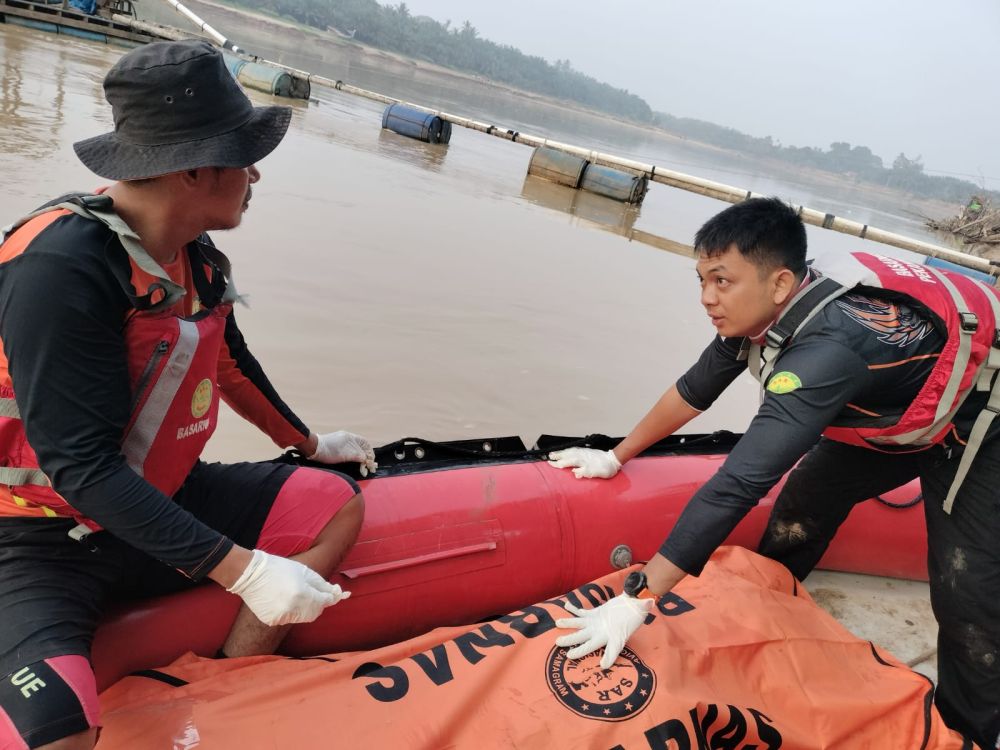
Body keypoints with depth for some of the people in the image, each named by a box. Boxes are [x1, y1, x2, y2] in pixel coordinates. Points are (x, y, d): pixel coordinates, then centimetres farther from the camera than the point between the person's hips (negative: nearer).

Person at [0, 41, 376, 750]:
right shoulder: (60, 266, -26)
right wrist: (243, 571, -31)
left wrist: (311, 442, 27)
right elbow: (81, 465, -28)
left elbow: (230, 364, 16)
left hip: (159, 498, 8)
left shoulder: (196, 256, -1)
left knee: (337, 503, -1)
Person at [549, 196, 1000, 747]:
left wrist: (637, 599, -46)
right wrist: (615, 458, 3)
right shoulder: (764, 310, -18)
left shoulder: (830, 345, -43)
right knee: (798, 514, 4)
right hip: (885, 412, 7)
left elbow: (737, 485, -47)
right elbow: (694, 391, -3)